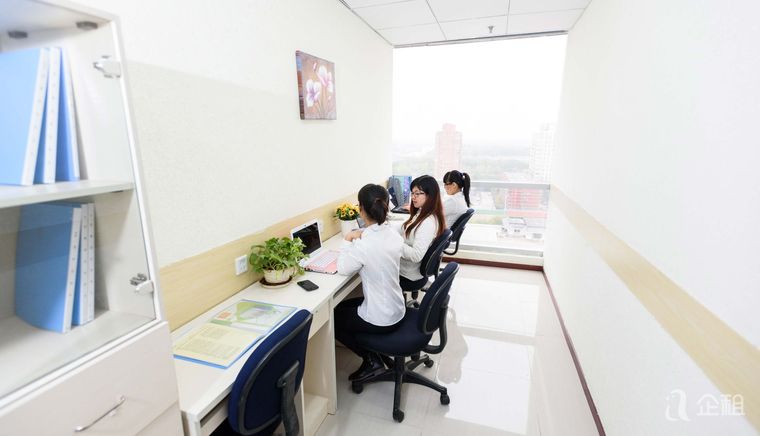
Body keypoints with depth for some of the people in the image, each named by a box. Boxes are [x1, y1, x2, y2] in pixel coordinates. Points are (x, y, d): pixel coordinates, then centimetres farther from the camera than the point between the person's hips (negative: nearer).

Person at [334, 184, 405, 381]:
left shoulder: (365, 245, -29)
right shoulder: (394, 234, -6)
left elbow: (343, 269, -12)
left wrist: (348, 240, -3)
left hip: (381, 319, -7)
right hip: (396, 309, 7)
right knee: (343, 306, 25)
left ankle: (371, 360, 18)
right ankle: (373, 356, 25)